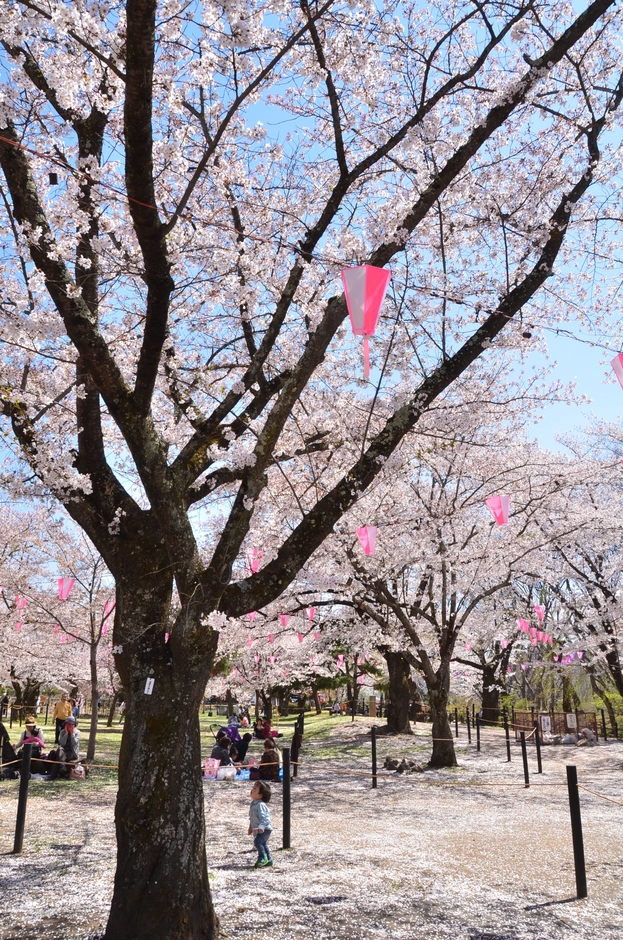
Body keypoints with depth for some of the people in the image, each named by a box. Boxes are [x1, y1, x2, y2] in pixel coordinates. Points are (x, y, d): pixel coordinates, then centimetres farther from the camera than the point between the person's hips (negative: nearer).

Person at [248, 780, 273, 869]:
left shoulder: (260, 805, -24)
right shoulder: (253, 803, 8)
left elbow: (263, 817, -30)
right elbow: (252, 817, 22)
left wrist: (261, 827, -42)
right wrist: (251, 827, 27)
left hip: (265, 829, -10)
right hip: (258, 829, 10)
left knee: (257, 841, -21)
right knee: (263, 844, 17)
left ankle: (263, 858, -7)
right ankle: (269, 860, 28)